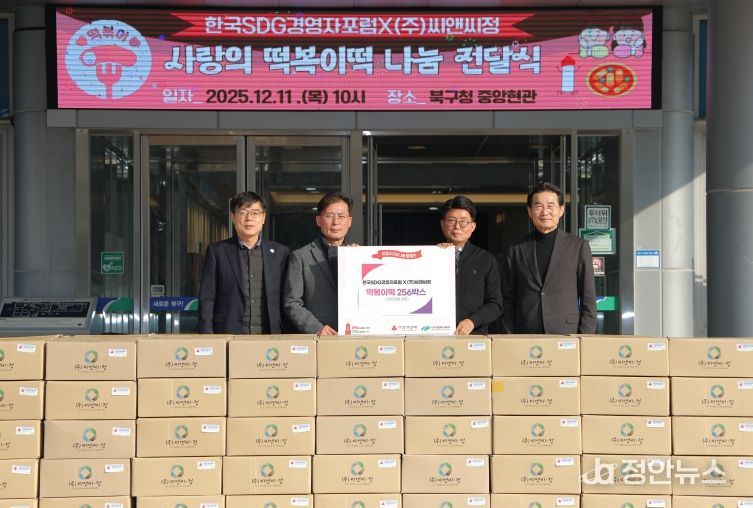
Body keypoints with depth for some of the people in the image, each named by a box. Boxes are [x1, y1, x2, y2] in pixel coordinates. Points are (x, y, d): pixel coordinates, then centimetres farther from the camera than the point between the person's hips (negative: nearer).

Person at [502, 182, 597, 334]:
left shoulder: (578, 247, 6)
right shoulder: (516, 250, 9)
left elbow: (588, 300, 5)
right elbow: (507, 302, 11)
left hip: (567, 334, -1)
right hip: (525, 337, 1)